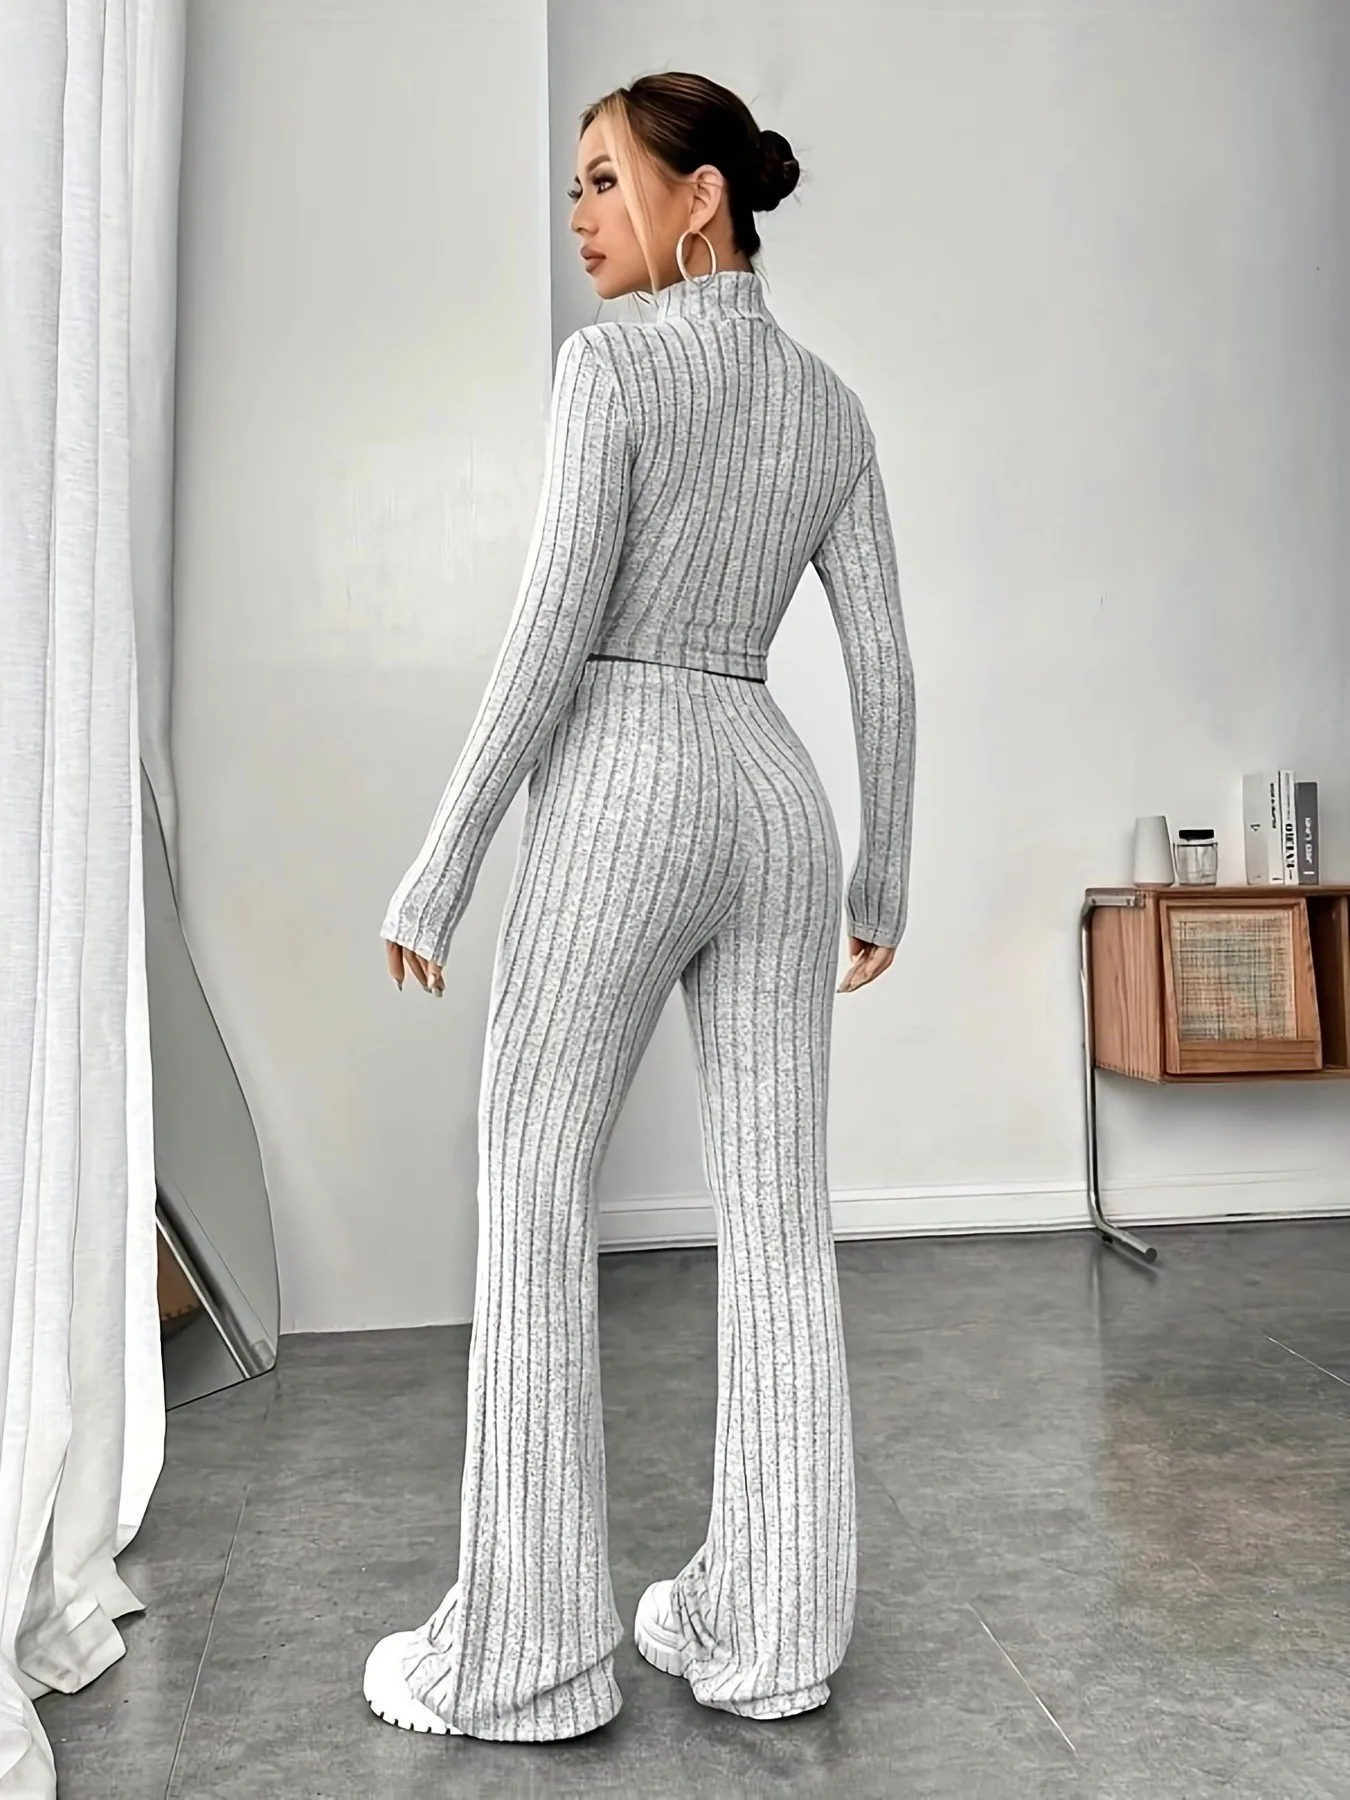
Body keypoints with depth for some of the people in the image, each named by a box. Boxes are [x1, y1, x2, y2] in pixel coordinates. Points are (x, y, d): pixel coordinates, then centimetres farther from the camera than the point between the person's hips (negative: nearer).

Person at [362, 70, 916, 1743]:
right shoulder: (833, 403, 15)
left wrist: (438, 865, -9)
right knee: (777, 1217, 7)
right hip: (778, 799, 7)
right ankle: (768, 1630, 19)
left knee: (533, 1211, 3)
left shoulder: (613, 360, -4)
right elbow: (882, 662, 12)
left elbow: (553, 630, -13)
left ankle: (523, 1650, 12)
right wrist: (882, 870, 17)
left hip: (621, 793, -7)